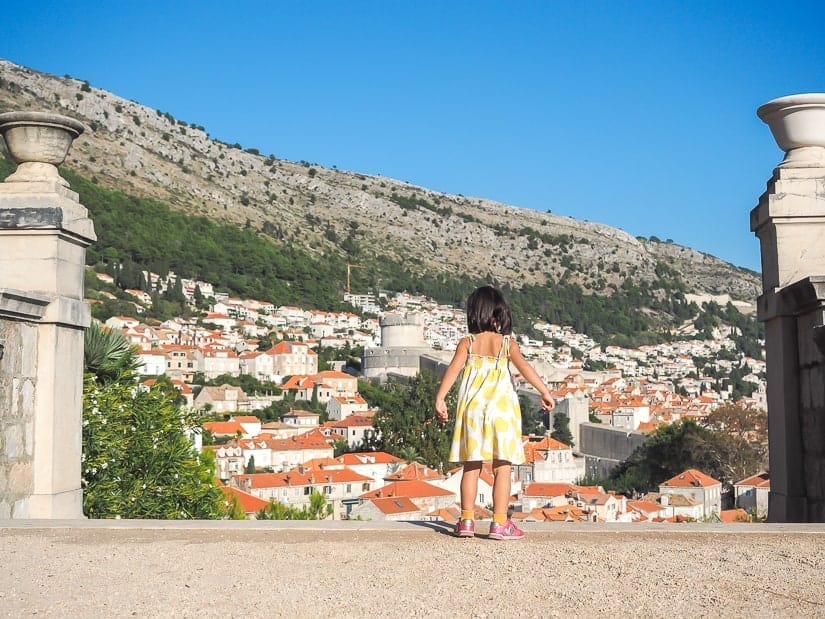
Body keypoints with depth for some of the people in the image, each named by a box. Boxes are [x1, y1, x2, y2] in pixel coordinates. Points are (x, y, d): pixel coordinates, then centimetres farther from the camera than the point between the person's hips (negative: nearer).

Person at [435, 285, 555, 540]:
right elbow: (524, 367, -9)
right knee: (502, 469, 1)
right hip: (501, 409, -1)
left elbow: (453, 369, -9)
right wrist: (545, 392, -7)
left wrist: (440, 398, -12)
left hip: (471, 410, 2)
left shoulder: (467, 343, 2)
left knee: (471, 467, 10)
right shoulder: (507, 343, 1)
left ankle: (467, 521, 11)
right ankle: (500, 523, -2)